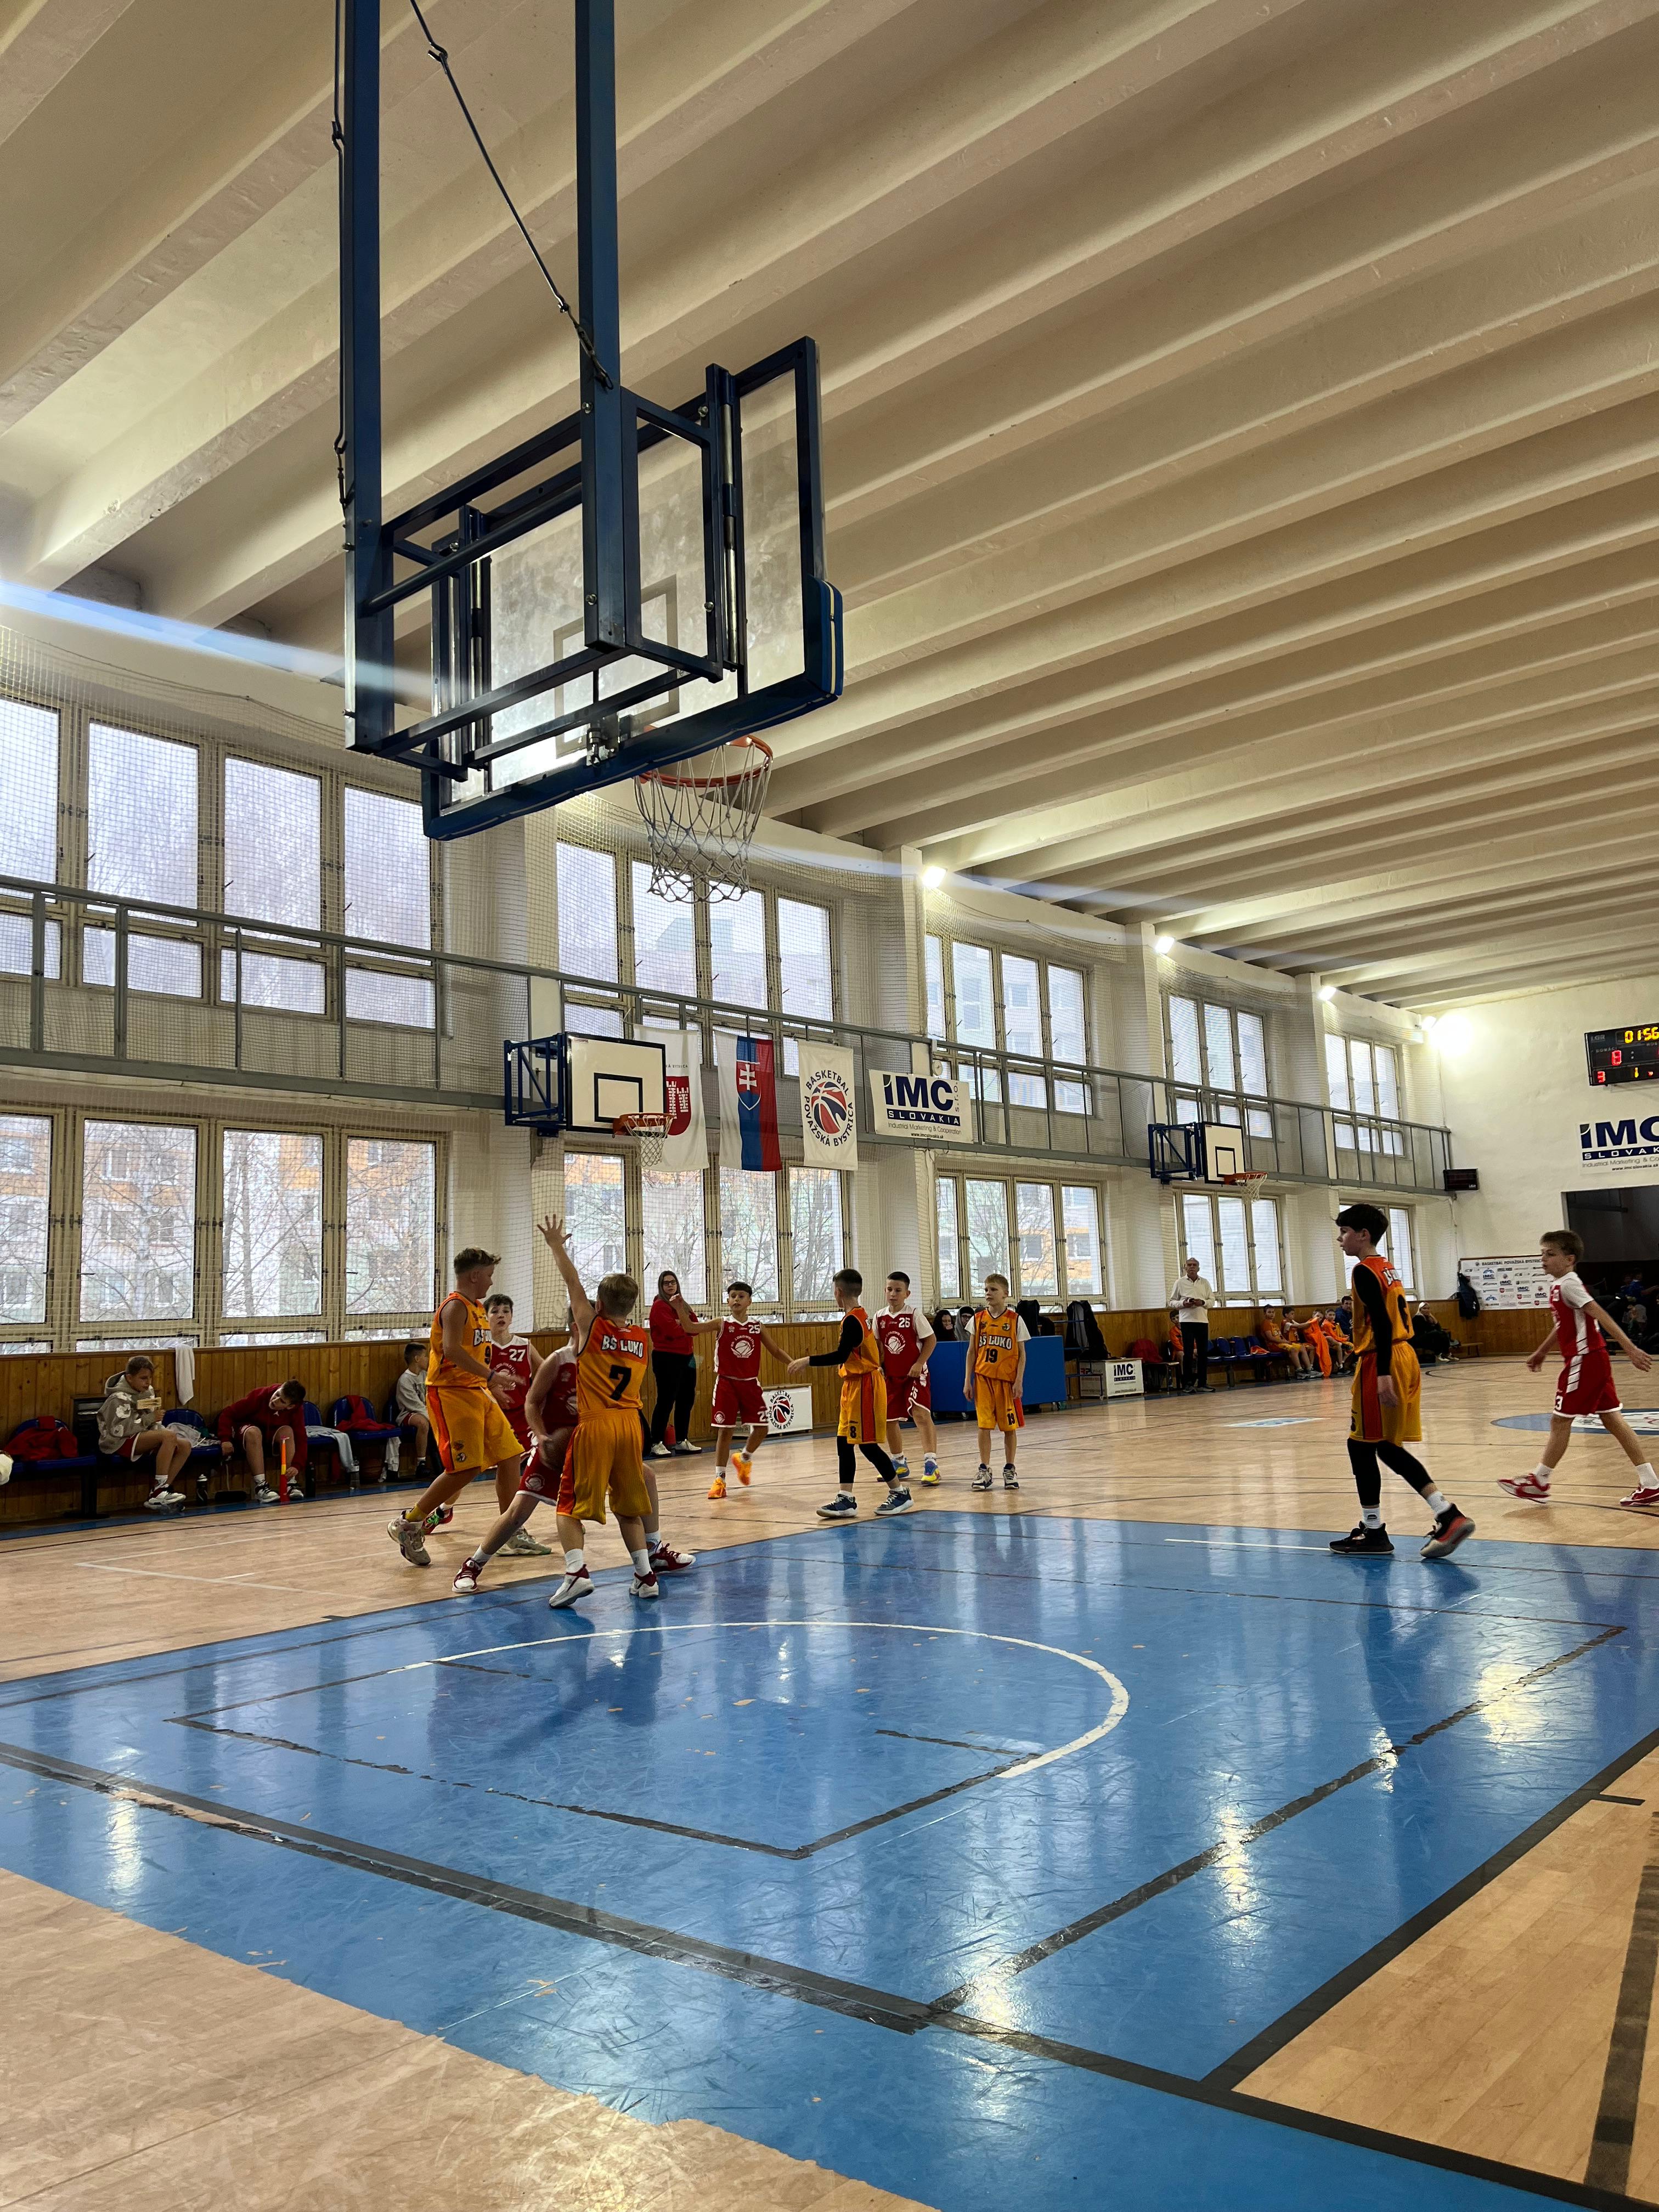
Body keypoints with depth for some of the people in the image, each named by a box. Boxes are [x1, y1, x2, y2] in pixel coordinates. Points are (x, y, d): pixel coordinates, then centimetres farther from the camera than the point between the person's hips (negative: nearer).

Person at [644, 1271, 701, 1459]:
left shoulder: (681, 1304, 16)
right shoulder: (659, 1305, -7)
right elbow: (672, 1330, -19)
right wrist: (685, 1326, 0)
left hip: (685, 1357, 8)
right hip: (666, 1358, -8)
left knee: (686, 1401, 11)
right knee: (666, 1401, -7)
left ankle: (682, 1441, 21)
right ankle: (656, 1444, -2)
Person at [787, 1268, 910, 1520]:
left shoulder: (852, 1320, -18)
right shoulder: (861, 1316, 12)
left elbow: (841, 1355, -26)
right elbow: (873, 1352, 18)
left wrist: (807, 1362, -23)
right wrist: (845, 1362, 29)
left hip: (863, 1386, -10)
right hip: (853, 1386, 10)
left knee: (867, 1444, -3)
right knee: (844, 1442, 7)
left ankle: (900, 1493, 9)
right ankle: (846, 1499, 7)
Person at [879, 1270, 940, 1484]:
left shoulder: (914, 1315, -11)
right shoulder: (880, 1317, 3)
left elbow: (930, 1339, -8)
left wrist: (919, 1364, -15)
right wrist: (878, 1367, 4)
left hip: (914, 1373, -6)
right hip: (891, 1376, 6)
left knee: (920, 1413, -20)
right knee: (888, 1420, 10)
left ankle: (931, 1463, -20)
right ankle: (899, 1464, 27)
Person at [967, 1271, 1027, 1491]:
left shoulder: (1015, 1320, -1)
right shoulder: (978, 1320, 5)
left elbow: (1022, 1354, 1)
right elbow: (972, 1352, 8)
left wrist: (1019, 1381, -7)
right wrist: (967, 1381, 3)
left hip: (1007, 1380, -1)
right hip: (983, 1378, 1)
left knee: (1010, 1427, 5)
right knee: (984, 1426, -1)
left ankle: (1009, 1470, 17)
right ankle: (984, 1470, 7)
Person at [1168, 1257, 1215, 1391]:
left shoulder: (1204, 1283, 10)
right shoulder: (1180, 1282, 4)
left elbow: (1212, 1300, 10)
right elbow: (1171, 1302, 5)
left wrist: (1203, 1303, -10)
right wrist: (1183, 1304, -13)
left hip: (1203, 1320, 3)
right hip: (1187, 1321, -3)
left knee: (1203, 1352, 3)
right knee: (1188, 1353, -5)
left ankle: (1202, 1383, 10)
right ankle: (1187, 1383, 0)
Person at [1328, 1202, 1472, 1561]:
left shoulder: (1365, 1271, -12)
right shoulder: (1387, 1268, 16)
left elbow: (1382, 1324, -21)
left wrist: (1382, 1375, -26)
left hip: (1381, 1363, -9)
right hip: (1404, 1357, 10)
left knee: (1361, 1446, 1)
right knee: (1387, 1447, 13)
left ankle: (1372, 1531, 7)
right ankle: (1448, 1516, 5)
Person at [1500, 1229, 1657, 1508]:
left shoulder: (1568, 1284, -15)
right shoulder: (1559, 1285, 14)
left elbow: (1600, 1315, -23)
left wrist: (1630, 1349, -29)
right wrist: (1542, 1352, 36)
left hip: (1584, 1360, -10)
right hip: (1595, 1360, 10)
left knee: (1560, 1421, 0)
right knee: (1613, 1420, 9)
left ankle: (1539, 1483, 11)